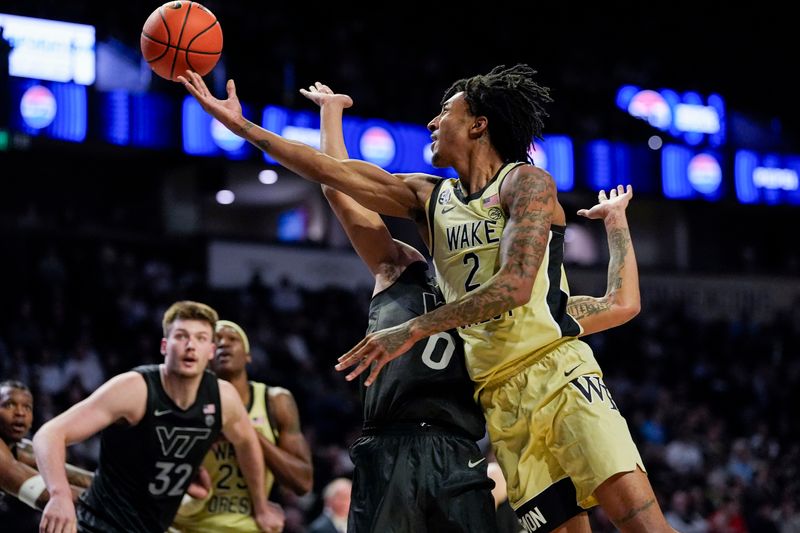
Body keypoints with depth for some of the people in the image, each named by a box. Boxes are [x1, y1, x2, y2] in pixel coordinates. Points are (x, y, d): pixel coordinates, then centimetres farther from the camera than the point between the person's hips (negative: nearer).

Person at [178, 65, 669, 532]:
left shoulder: (526, 183, -2)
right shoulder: (429, 198, 17)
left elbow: (517, 283, -16)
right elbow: (331, 171, 17)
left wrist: (415, 330, -19)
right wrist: (241, 126, 15)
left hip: (557, 373, -5)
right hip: (499, 396, 5)